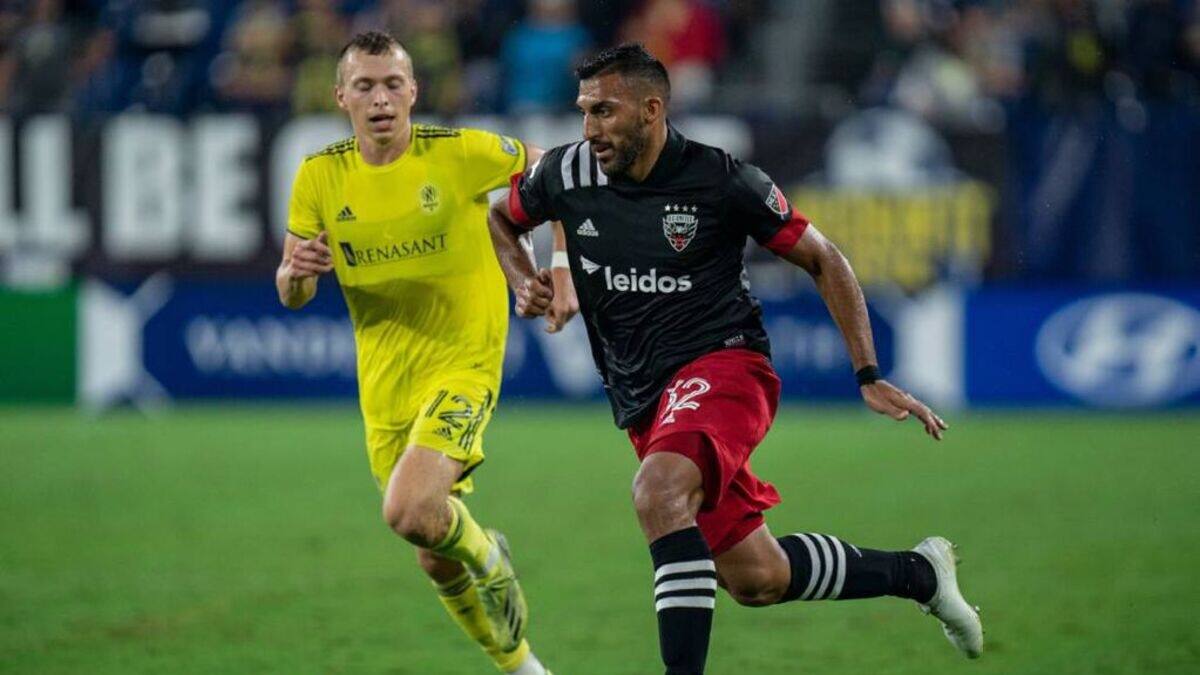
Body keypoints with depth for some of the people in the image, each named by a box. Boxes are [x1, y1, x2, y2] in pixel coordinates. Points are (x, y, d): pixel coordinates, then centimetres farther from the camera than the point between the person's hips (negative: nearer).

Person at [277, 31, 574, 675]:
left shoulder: (461, 152, -13)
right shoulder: (320, 175, -3)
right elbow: (292, 295, 5)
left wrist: (563, 270, -6)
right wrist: (297, 271, -19)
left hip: (463, 362, -4)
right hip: (386, 383, 4)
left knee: (410, 512, -28)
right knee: (437, 561, 10)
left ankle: (486, 554, 6)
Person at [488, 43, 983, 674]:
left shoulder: (721, 180, -10)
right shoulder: (566, 174, -1)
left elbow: (824, 261, 1)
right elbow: (500, 218, 22)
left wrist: (870, 377, -3)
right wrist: (523, 281, 0)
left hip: (722, 365, -5)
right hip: (641, 401, 5)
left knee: (658, 492, -36)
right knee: (757, 580, 6)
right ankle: (917, 572, 30)